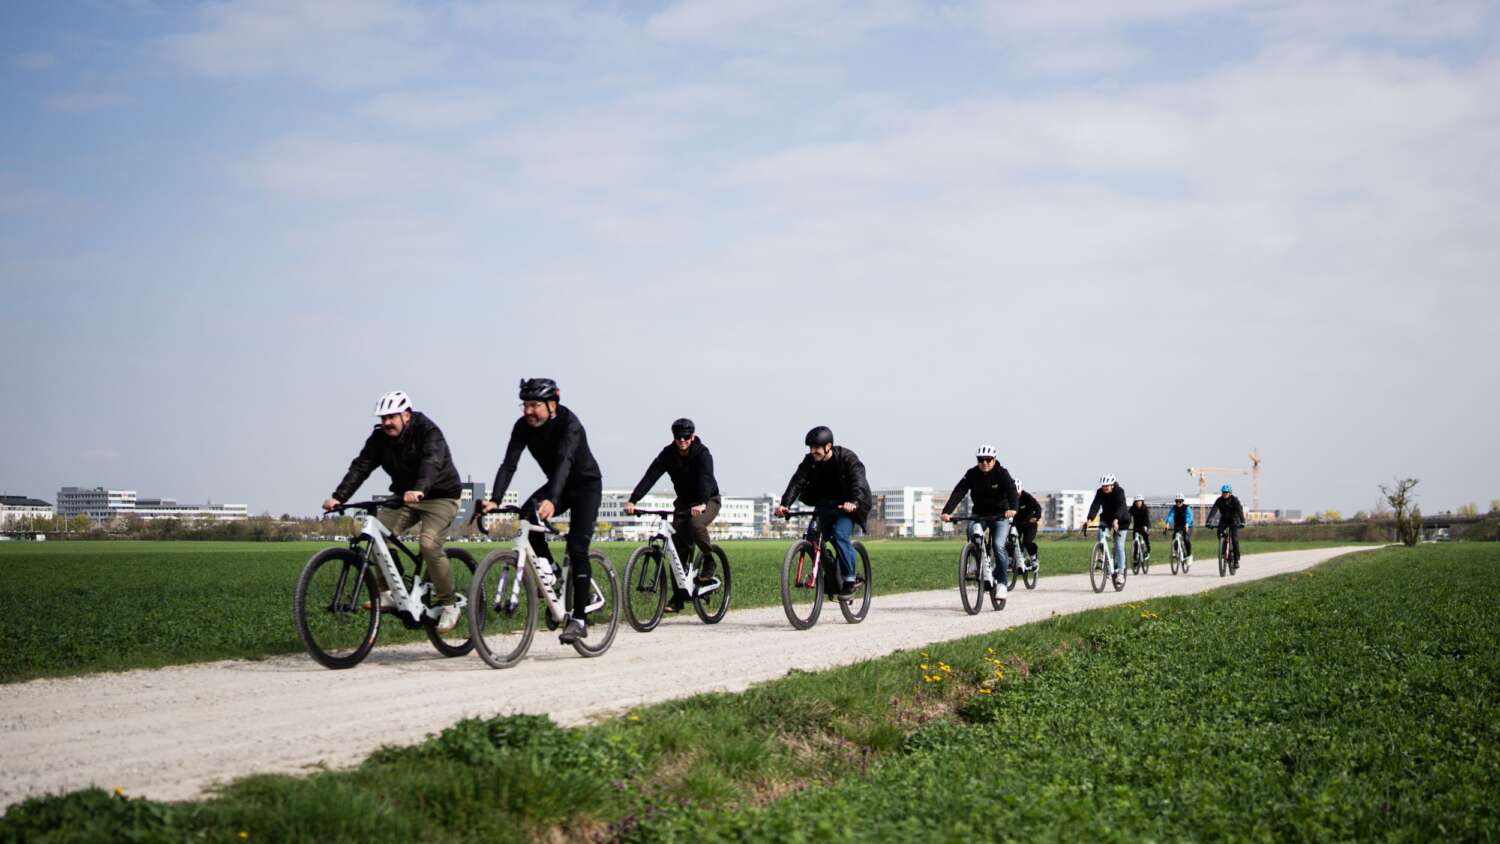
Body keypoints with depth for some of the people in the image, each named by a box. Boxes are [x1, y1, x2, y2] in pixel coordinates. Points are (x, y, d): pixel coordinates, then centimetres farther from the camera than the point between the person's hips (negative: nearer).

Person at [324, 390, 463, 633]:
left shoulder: (428, 432, -22)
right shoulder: (380, 438, -4)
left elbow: (432, 462, -40)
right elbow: (361, 466, -13)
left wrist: (419, 489, -59)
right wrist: (338, 497, -27)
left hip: (439, 497, -6)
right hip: (405, 498, 6)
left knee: (429, 544, -27)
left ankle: (449, 606, -13)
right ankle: (387, 594, -5)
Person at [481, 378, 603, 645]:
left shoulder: (569, 424, -29)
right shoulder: (523, 426, -14)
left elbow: (564, 463, -44)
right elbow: (509, 464, -22)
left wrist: (552, 500, -59)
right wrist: (494, 500, -38)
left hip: (586, 485, -5)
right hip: (557, 485, 5)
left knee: (577, 547, -16)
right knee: (528, 516, -24)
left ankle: (579, 620, -11)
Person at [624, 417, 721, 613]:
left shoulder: (702, 454, -21)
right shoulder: (668, 454, -10)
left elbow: (706, 479, -37)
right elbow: (650, 476, -21)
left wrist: (701, 504, -55)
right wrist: (633, 500, -34)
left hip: (708, 501, -4)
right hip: (684, 502, 4)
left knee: (695, 523, -35)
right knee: (679, 547, -5)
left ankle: (708, 561, -10)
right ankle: (679, 596, 2)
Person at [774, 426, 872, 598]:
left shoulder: (847, 458, -20)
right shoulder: (810, 461, -8)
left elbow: (858, 481, -33)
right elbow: (797, 482, -18)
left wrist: (853, 502, -53)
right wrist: (784, 504, -34)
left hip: (846, 505, -5)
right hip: (824, 505, 5)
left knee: (840, 535, -25)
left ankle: (850, 579, -16)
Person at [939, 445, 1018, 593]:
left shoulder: (1002, 473, -15)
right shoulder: (972, 474, -9)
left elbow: (1012, 490, -30)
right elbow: (958, 492, -19)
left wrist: (1012, 508, -51)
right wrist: (947, 511, -35)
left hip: (1000, 515, -3)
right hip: (979, 514, 3)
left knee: (998, 546, -19)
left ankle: (1001, 581, -8)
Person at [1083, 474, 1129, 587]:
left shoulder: (1119, 491, -27)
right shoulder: (1100, 492, -16)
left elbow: (1121, 506, -41)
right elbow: (1095, 505, -29)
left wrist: (1116, 520, -59)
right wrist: (1089, 519, -46)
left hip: (1120, 519, -3)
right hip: (1106, 518, 3)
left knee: (1119, 546, -8)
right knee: (1101, 535, -25)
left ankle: (1120, 572, -1)